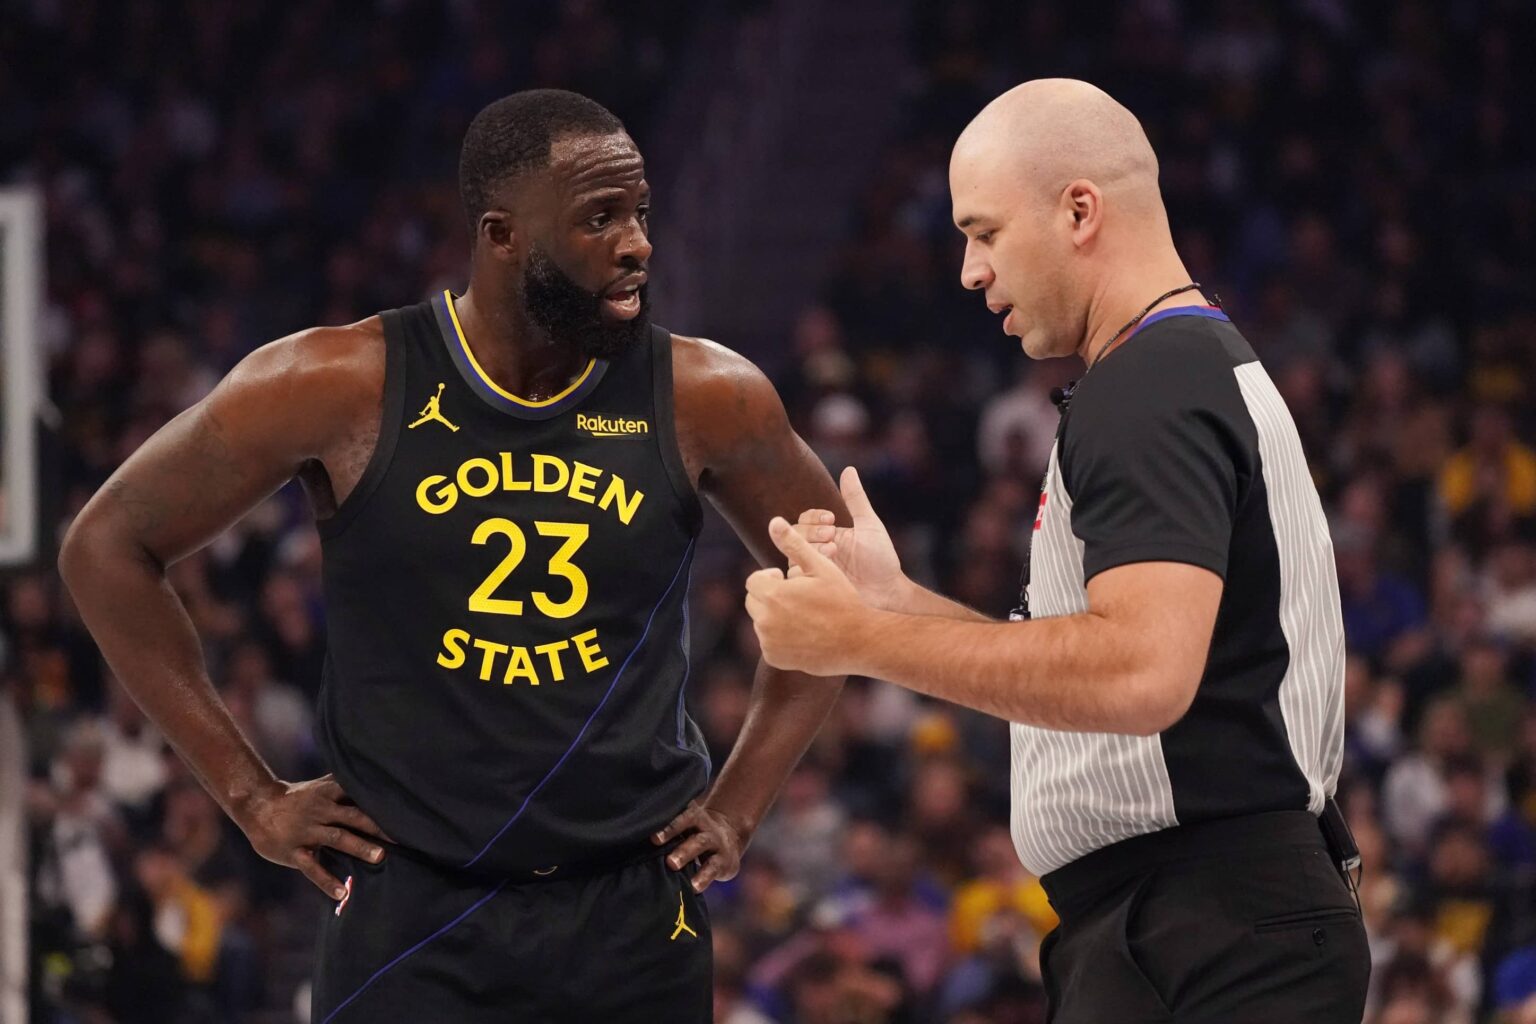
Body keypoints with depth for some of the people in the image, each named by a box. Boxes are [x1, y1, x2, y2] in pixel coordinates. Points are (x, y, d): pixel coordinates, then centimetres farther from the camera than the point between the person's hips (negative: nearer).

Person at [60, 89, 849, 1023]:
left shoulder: (703, 400, -2)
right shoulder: (342, 389, -7)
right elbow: (108, 545, 2)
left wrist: (740, 805, 7)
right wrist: (251, 795, 0)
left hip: (636, 913, 2)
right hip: (412, 914, -2)